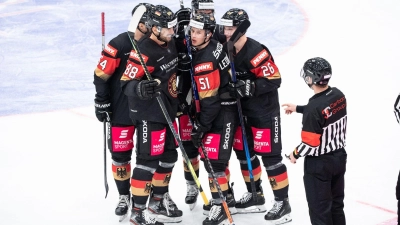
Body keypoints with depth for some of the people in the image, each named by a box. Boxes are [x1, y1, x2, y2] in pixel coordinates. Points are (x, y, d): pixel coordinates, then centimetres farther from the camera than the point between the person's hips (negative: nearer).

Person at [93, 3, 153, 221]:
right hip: (122, 108, -3)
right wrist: (101, 102, -10)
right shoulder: (119, 45, -15)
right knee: (120, 152, 2)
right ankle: (124, 195, 16)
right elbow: (101, 75, -11)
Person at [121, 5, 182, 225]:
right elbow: (126, 82, -23)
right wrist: (140, 88, -41)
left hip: (167, 111, 9)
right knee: (148, 160, -7)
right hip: (149, 114, -9)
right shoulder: (143, 52, -22)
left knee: (168, 156, 16)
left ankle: (158, 201, 32)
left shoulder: (170, 45, 5)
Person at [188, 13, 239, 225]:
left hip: (223, 110, -10)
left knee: (213, 158, -12)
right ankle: (224, 194, 32)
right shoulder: (212, 45, 1)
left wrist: (199, 127, -18)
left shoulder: (205, 61, -26)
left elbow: (210, 100, -24)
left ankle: (220, 206, -5)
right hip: (217, 105, 10)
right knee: (209, 154, 18)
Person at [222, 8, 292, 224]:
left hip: (265, 111, -8)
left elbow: (273, 80, -24)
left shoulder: (256, 52, -25)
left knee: (268, 154, -6)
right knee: (243, 150, 14)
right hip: (241, 109, 8)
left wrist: (249, 87, -30)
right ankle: (255, 196, 29)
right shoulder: (226, 49, 1)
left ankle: (282, 202, 3)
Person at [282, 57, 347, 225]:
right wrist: (298, 108, 24)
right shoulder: (338, 95, -5)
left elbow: (310, 144, -24)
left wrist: (295, 154, -5)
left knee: (319, 209, 6)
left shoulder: (314, 107, -28)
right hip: (339, 157, 8)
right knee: (336, 204, 21)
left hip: (319, 164, -8)